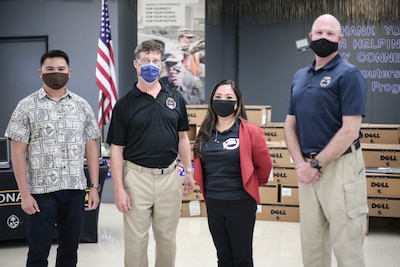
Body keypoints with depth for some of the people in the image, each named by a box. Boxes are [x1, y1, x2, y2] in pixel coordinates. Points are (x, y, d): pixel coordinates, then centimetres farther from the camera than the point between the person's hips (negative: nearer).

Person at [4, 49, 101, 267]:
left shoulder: (82, 106, 7)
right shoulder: (27, 106, -2)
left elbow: (91, 148, 9)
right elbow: (17, 153, -4)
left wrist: (94, 187, 3)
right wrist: (25, 193, -9)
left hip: (75, 190, 3)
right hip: (41, 191, -3)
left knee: (70, 249, 13)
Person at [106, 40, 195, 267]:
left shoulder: (175, 99, 5)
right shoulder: (125, 104, -4)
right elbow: (117, 149, -4)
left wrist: (189, 171, 8)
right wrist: (119, 188, -10)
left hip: (169, 176, 3)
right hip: (137, 176, -2)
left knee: (167, 237, 14)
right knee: (136, 239, 5)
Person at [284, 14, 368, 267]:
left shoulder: (348, 74, -8)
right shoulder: (300, 76, 12)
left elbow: (350, 130, -15)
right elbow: (290, 125, 12)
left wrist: (315, 164, -13)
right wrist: (300, 163, -4)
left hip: (340, 167, -6)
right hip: (307, 168, 6)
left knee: (345, 244, 2)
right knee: (311, 241, 15)